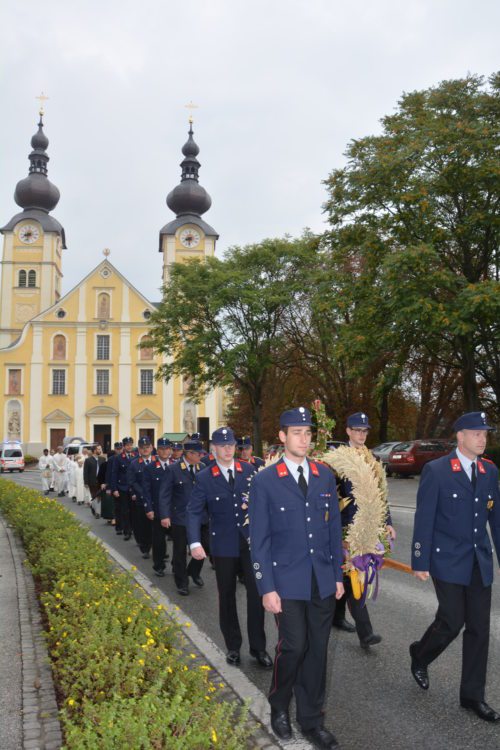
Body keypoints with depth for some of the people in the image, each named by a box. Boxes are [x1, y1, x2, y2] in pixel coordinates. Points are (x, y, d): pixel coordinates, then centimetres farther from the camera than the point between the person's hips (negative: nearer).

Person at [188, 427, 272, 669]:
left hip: (252, 540, 1)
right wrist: (195, 543, -22)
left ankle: (258, 647, 18)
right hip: (223, 544, -1)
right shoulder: (204, 478, -5)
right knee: (227, 595, 11)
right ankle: (233, 646, 28)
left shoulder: (249, 471, 1)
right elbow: (194, 511, -11)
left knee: (256, 593, 2)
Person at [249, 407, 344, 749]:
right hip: (288, 581, -3)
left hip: (323, 580, 4)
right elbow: (259, 539, -6)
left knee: (317, 650, 10)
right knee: (293, 647, 0)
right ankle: (279, 707, 29)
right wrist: (267, 587, -9)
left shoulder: (326, 476, 5)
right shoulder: (264, 481, -7)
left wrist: (337, 575, 8)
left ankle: (311, 719, 28)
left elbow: (334, 528, 9)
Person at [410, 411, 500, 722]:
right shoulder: (436, 470, -10)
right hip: (447, 561, -5)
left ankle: (473, 695, 22)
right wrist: (420, 561, -11)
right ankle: (420, 656, 29)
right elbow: (424, 519, -10)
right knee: (451, 622, -2)